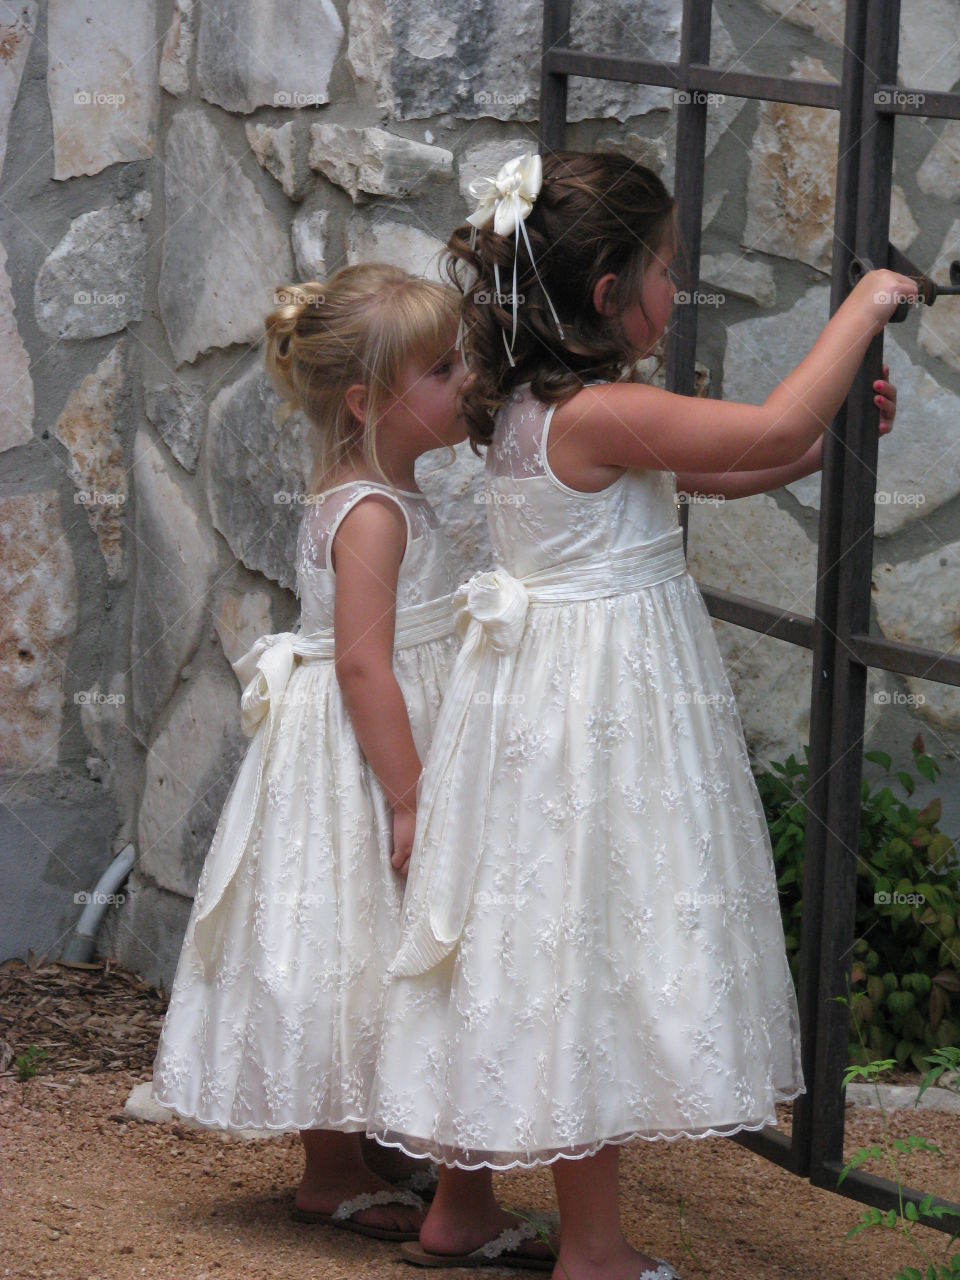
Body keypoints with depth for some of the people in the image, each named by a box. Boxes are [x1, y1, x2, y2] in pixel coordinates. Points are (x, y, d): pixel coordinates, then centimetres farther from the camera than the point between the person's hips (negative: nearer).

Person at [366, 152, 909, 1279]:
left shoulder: (527, 404, 7)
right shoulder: (600, 414, -22)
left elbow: (708, 472, 16)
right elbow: (773, 433, -25)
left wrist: (833, 434, 9)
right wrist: (860, 309, -13)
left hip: (540, 694, 10)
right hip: (602, 712, -9)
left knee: (526, 952, 18)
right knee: (588, 950, 0)